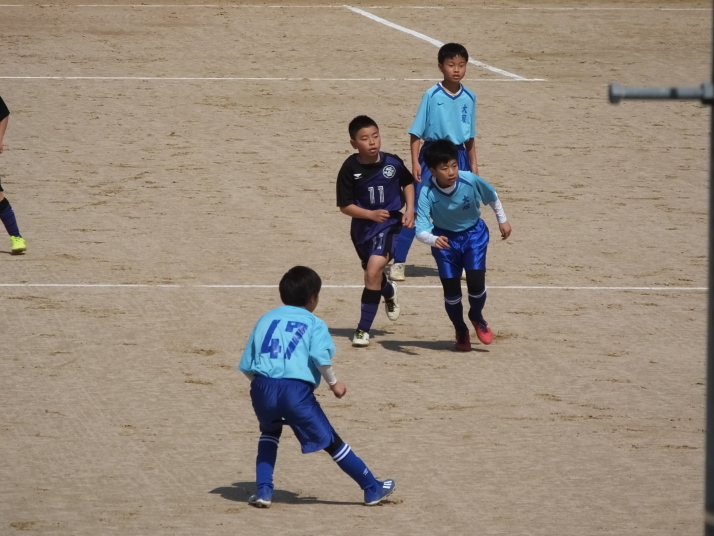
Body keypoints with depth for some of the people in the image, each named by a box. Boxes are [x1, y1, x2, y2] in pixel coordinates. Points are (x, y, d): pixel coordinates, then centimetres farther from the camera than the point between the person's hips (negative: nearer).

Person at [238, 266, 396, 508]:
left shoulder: (266, 319, 21)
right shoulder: (313, 323, 10)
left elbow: (246, 365, 16)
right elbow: (321, 357, -9)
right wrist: (334, 383, 6)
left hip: (262, 387, 3)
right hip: (296, 389, -3)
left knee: (270, 432, 32)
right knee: (330, 441, 10)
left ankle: (263, 490, 20)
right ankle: (372, 488, 19)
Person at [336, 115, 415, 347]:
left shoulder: (393, 163, -12)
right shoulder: (350, 169, -17)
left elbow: (408, 183, 10)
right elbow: (345, 206, -12)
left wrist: (410, 210, -1)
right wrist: (371, 214, -26)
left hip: (389, 225, -2)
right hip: (362, 227, 2)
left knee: (373, 272, -20)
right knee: (372, 274, 23)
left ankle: (363, 329, -10)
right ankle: (388, 291, 61)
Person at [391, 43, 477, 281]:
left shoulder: (469, 98, 3)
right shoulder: (432, 96, -10)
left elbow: (470, 136, 12)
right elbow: (416, 132, -7)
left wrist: (473, 163, 13)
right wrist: (415, 162, -12)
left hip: (458, 157, 4)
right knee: (417, 210, -5)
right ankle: (398, 262, 1)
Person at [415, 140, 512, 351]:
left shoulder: (471, 181, -27)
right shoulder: (427, 194, -31)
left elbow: (492, 197, -4)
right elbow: (421, 231, -35)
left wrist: (502, 220, 9)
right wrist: (433, 240, -57)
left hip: (473, 234, 0)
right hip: (445, 238, 0)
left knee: (476, 282, -12)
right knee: (451, 288, -1)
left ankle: (477, 317, 22)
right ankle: (460, 331, 27)